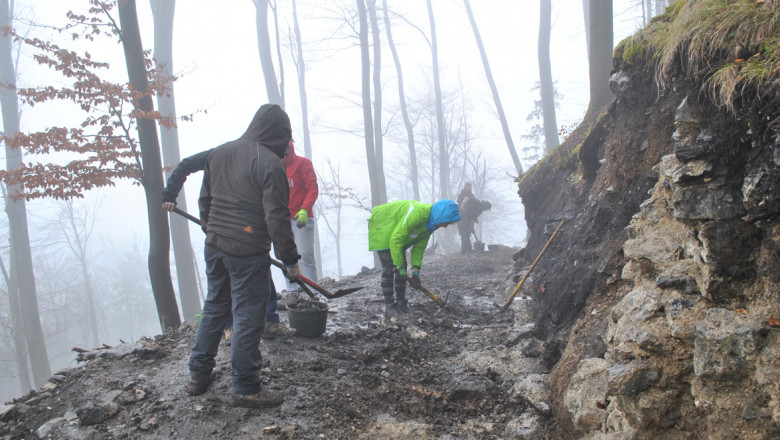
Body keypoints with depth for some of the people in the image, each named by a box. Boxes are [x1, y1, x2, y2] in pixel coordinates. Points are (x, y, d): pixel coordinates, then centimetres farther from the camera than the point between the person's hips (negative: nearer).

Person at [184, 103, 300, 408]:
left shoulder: (218, 154, 10)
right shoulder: (270, 164, -14)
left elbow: (205, 200, 18)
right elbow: (277, 218, -16)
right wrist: (290, 260, -9)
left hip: (214, 246, 8)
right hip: (248, 253, -7)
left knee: (214, 308, 20)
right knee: (248, 318, 1)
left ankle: (198, 376, 28)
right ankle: (245, 389, 10)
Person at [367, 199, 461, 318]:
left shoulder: (430, 223, -6)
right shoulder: (417, 214, -36)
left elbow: (419, 247, 2)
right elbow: (396, 240, -31)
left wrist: (415, 271, -5)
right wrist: (400, 266, -24)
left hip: (396, 232, 9)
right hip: (382, 228, -9)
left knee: (401, 266, 6)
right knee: (389, 268, -12)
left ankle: (401, 303, 14)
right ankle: (389, 307, -6)